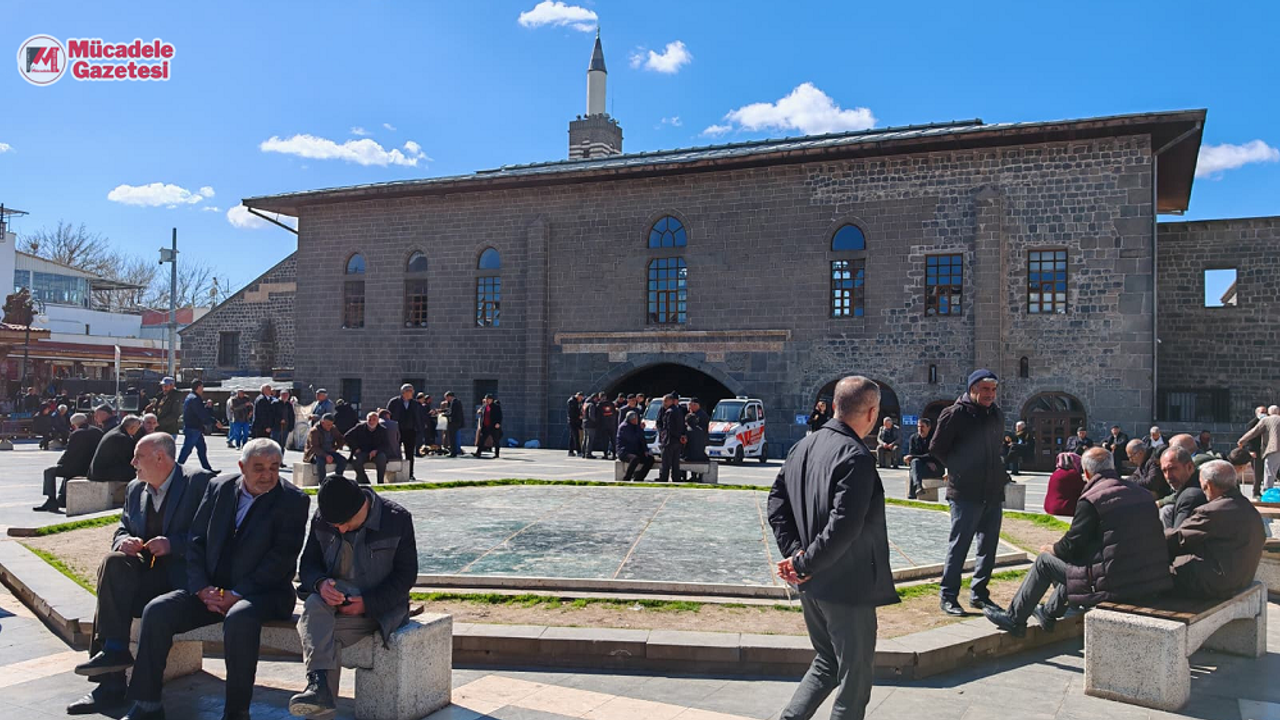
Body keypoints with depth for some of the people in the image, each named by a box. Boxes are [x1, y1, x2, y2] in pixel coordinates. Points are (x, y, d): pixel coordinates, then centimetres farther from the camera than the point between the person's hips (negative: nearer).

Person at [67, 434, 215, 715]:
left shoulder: (198, 483, -5)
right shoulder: (135, 489, 18)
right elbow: (122, 529, 21)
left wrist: (173, 544, -21)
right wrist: (124, 541, -3)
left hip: (180, 573, -6)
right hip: (144, 572, 6)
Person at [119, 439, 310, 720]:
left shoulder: (293, 500, -4)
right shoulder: (218, 488, 10)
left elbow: (282, 556, -12)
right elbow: (196, 541, 8)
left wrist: (237, 594, -17)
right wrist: (203, 589, -7)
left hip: (263, 593, -5)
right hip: (212, 590, 5)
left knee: (239, 619, -35)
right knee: (156, 611, -15)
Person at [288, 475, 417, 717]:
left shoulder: (397, 519, -11)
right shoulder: (321, 519, 0)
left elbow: (406, 574, -9)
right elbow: (307, 564, 5)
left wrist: (367, 603, -22)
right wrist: (321, 584, -20)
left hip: (380, 605, -3)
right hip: (336, 597, 4)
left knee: (319, 632, -28)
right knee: (314, 604, -32)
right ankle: (319, 684, -42)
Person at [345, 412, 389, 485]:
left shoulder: (382, 430, 3)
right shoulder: (360, 427, 2)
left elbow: (385, 446, -1)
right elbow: (347, 437, 4)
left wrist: (376, 451, -20)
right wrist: (355, 448, -5)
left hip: (376, 453, 0)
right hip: (362, 453, 0)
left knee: (382, 458, -34)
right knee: (356, 460, -33)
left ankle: (380, 483, -22)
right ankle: (366, 483, -20)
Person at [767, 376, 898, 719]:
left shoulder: (803, 446, 4)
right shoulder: (857, 457, -21)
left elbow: (777, 502, 6)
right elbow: (844, 527, -27)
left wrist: (794, 553, -1)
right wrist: (804, 565, -17)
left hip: (811, 586, 8)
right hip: (846, 586, -8)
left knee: (827, 662, 24)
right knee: (855, 676, 10)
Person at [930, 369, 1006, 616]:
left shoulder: (997, 415, 12)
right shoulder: (955, 414, -9)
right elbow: (936, 448, -4)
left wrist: (1000, 473, 14)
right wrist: (959, 468, -2)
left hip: (994, 492, 7)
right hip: (965, 493, -7)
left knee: (989, 546, 11)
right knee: (959, 545, -2)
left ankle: (979, 594, 24)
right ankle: (948, 596, 8)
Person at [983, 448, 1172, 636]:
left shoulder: (1090, 500, -16)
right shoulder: (1141, 493, 7)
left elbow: (1071, 545, -10)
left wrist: (1050, 549, 12)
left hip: (1113, 584, -8)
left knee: (1045, 560, 9)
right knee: (1071, 559, 29)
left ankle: (1014, 618, 18)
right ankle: (1049, 613, 39)